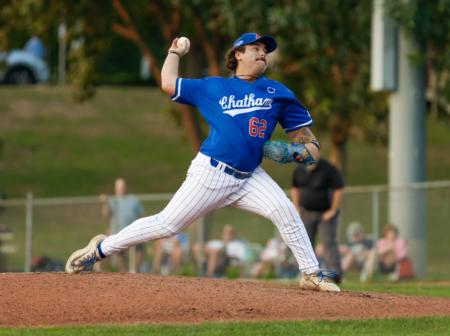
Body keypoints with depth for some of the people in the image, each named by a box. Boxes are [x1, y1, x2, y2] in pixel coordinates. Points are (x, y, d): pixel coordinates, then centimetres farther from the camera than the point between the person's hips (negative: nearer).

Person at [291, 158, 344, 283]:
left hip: (325, 214, -5)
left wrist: (333, 211, -14)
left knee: (329, 243, -14)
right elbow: (295, 189, 17)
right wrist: (297, 209, 10)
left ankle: (335, 272, -20)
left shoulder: (328, 169, -16)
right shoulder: (299, 170, 1)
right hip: (306, 213, 5)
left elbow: (338, 190, -14)